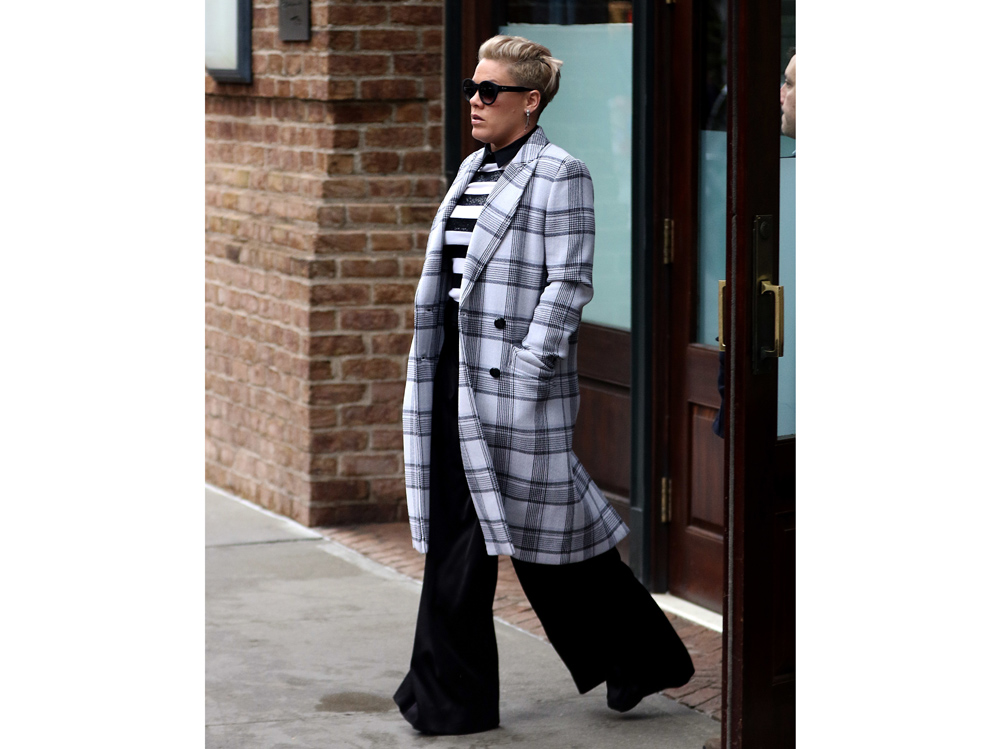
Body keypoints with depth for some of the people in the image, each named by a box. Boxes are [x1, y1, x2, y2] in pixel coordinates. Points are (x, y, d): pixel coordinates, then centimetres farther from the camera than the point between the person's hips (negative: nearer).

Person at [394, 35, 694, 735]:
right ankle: (451, 699, 11)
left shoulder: (560, 176, -10)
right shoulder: (474, 170, 15)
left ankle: (644, 653, 20)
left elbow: (570, 282, -14)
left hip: (515, 380, -8)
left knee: (547, 521, 1)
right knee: (454, 533, 6)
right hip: (458, 373, 8)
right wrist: (436, 371, 16)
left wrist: (528, 367, -19)